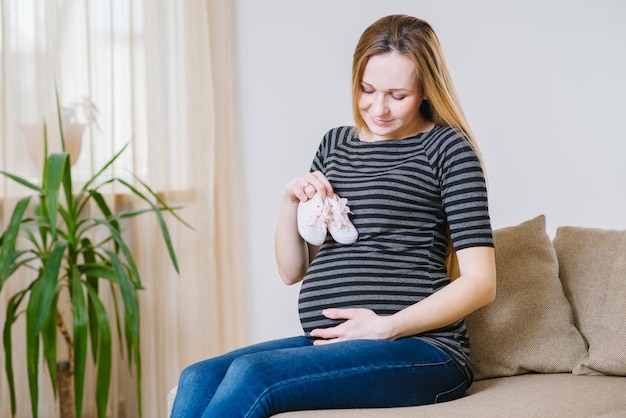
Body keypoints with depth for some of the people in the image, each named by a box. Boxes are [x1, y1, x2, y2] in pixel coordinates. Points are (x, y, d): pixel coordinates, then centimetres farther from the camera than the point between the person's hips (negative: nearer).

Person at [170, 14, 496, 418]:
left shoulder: (447, 148, 0)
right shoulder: (335, 144, 18)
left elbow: (481, 282, -7)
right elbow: (292, 272, 20)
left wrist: (387, 327, -15)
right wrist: (291, 203, 1)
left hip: (420, 350, -6)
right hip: (329, 345, 6)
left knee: (251, 374, -28)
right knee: (197, 380, -19)